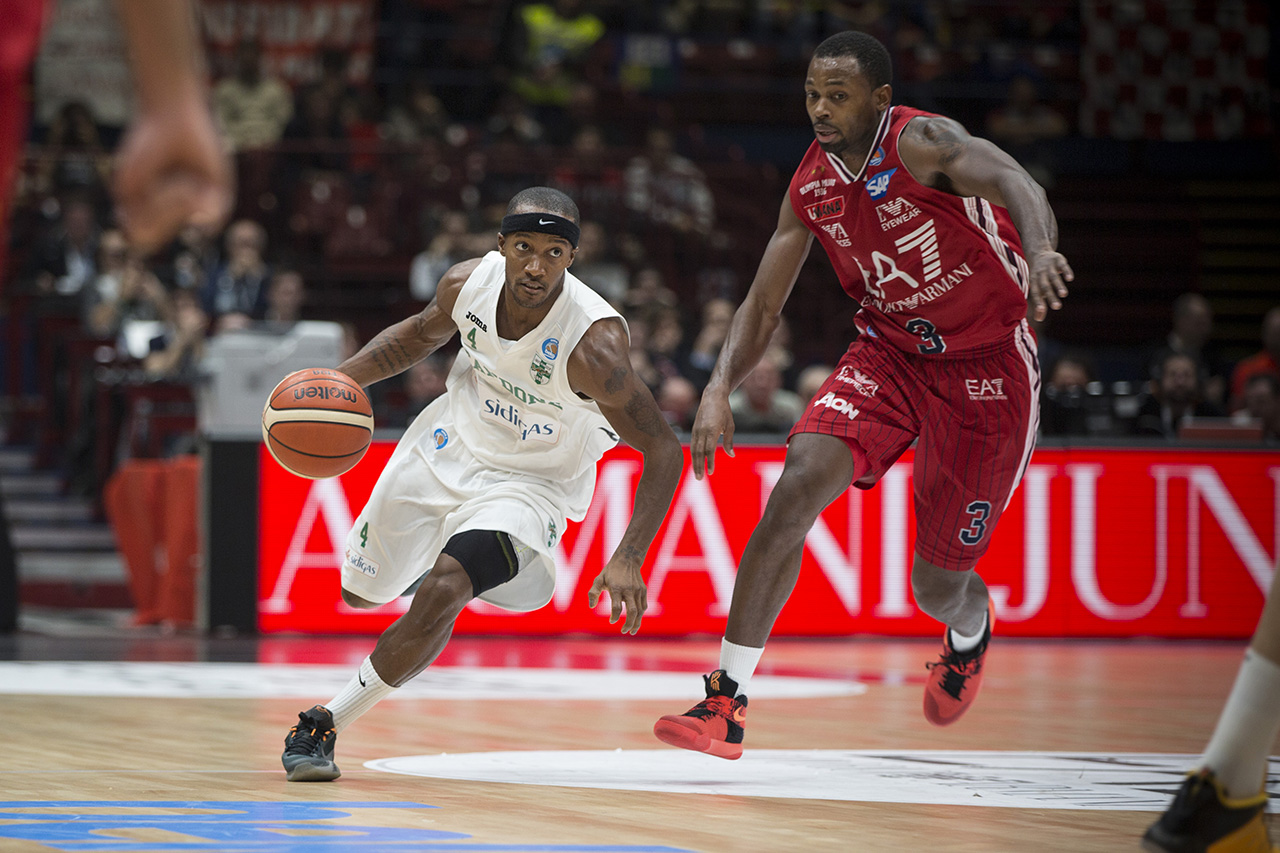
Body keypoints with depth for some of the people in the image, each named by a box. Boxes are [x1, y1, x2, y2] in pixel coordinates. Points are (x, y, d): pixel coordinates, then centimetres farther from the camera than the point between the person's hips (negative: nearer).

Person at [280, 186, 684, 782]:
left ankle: (327, 722, -12)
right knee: (362, 590, 19)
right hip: (452, 442, 5)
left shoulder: (594, 343, -33)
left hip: (530, 482, -5)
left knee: (443, 591, -29)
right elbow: (420, 334, 6)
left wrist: (627, 560, -38)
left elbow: (663, 452, -27)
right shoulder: (469, 283, -19)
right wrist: (342, 378, -9)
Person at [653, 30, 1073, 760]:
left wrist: (1040, 249, -65)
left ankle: (970, 635, 46)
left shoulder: (921, 143, -22)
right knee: (798, 485, -22)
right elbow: (764, 306, 6)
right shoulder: (812, 185, -3)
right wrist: (720, 389, -12)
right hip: (891, 352, 4)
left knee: (939, 584, 4)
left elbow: (1010, 180, -43)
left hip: (986, 367, -4)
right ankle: (727, 703, -20)